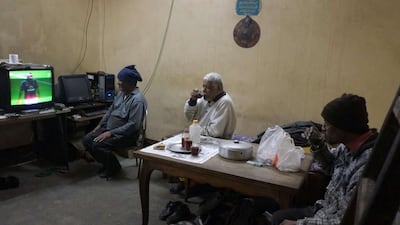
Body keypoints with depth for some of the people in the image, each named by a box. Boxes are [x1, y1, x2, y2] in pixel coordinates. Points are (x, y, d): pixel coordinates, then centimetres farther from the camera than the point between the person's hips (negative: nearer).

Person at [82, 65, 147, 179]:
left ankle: (113, 167, 3)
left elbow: (133, 125, -26)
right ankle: (107, 163, 14)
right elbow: (110, 110, 19)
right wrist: (99, 125, 9)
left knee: (97, 145, -23)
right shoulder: (122, 93, 7)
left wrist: (111, 133, -25)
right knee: (87, 140, -3)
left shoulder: (138, 100, -22)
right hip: (109, 128, 9)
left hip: (126, 135, -9)